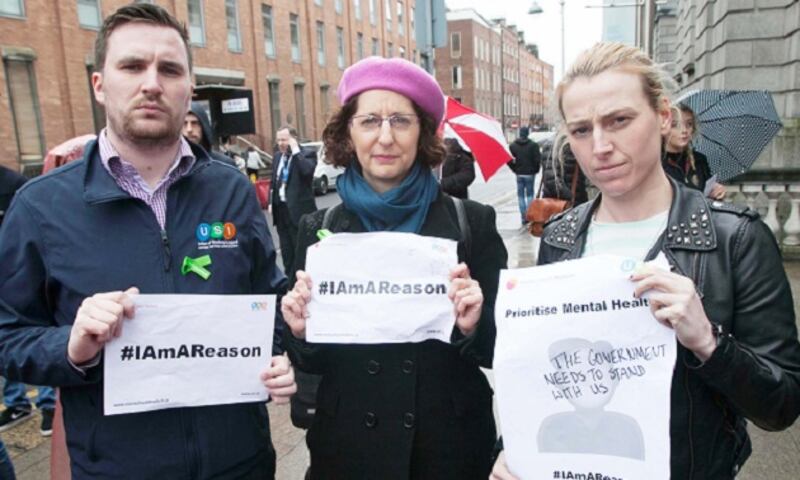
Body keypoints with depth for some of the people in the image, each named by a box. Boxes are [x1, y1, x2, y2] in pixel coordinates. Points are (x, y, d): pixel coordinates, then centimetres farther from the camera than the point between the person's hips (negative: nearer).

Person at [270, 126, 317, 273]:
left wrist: (296, 151, -23)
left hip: (298, 209, -7)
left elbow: (307, 171, -30)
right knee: (286, 248, 15)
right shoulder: (277, 155, 12)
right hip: (280, 208, 7)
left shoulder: (307, 154, -9)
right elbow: (274, 181, 18)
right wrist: (271, 202, 11)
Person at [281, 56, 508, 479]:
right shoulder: (318, 230, -4)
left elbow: (502, 349, -3)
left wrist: (473, 328, -23)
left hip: (452, 445, -1)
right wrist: (302, 333, -18)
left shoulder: (473, 223, -9)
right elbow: (310, 362, 2)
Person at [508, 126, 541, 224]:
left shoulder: (513, 145, -1)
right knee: (530, 194, 10)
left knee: (521, 195, 8)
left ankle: (524, 217, 7)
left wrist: (515, 169, 8)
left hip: (519, 174, 2)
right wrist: (535, 170, 5)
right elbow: (537, 159, -11)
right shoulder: (533, 145, -8)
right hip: (530, 173, -2)